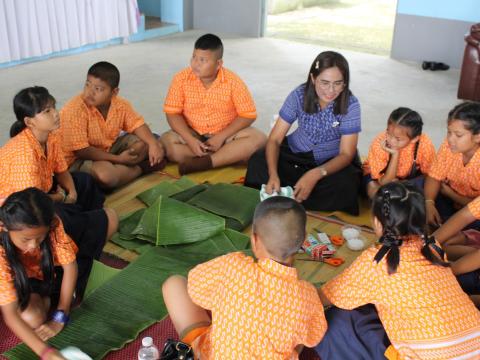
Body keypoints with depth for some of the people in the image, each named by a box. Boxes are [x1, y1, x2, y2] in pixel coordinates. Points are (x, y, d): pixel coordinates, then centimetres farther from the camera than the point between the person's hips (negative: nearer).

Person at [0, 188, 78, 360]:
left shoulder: (52, 224, -33)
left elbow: (70, 267, -23)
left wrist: (59, 318, -25)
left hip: (44, 275, 4)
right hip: (16, 285, -4)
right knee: (32, 319, -29)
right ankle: (47, 300, 3)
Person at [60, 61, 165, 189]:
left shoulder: (120, 105, -9)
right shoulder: (74, 110, -27)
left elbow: (137, 124, 4)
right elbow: (81, 150, -27)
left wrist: (153, 144, -17)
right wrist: (118, 159, -27)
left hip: (108, 149, 6)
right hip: (79, 159, -6)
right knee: (106, 174, -36)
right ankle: (141, 167, -8)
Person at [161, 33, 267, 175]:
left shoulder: (233, 81, -13)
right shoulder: (181, 79, -11)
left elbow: (248, 115, -11)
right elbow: (173, 113, -9)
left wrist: (221, 137, -21)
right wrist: (190, 140, -24)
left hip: (225, 135, 0)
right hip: (193, 136, 1)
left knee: (258, 138, -27)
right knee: (166, 141, -28)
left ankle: (203, 162, -29)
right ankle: (230, 156, -25)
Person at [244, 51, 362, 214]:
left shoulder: (350, 105, -21)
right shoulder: (299, 95, -17)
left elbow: (346, 154, -20)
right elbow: (274, 139, -17)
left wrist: (315, 174, -40)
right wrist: (273, 174, -37)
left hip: (333, 160, -1)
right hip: (297, 152, 1)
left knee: (345, 184, -35)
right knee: (258, 161, -25)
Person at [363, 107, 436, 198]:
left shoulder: (425, 145, -28)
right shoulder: (379, 144, -33)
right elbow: (384, 183, -32)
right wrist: (395, 154, -43)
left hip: (410, 175, 2)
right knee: (374, 190, -33)